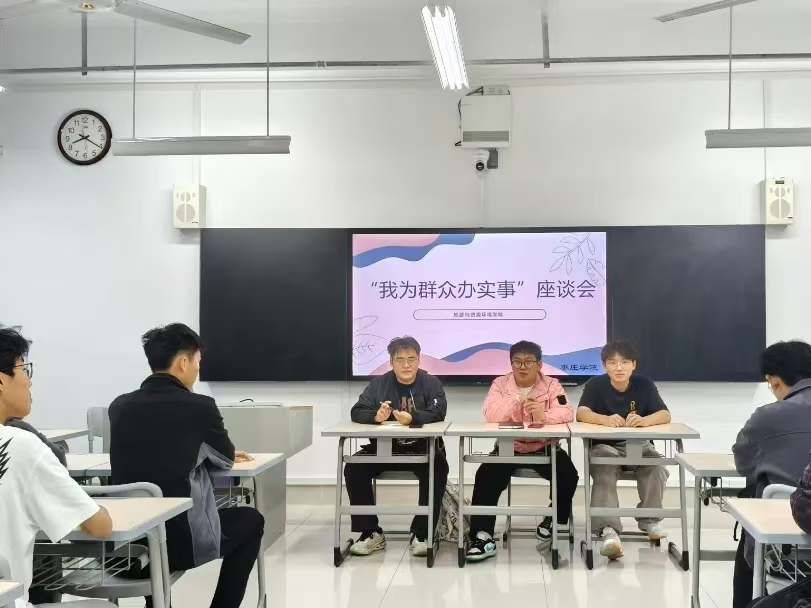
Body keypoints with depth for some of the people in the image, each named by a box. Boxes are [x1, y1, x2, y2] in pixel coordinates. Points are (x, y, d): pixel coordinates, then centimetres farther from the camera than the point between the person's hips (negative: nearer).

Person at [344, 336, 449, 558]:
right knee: (353, 468, -22)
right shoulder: (379, 383, 6)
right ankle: (371, 532, -10)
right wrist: (376, 416, -28)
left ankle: (421, 533, -19)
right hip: (384, 449, 2)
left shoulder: (431, 383, 0)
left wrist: (412, 418, -36)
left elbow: (439, 412, -17)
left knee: (438, 469, -33)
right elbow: (357, 412, -4)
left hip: (423, 449, -2)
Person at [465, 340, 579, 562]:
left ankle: (556, 519, 7)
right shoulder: (500, 384, -2)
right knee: (485, 477, -24)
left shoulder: (552, 385, -2)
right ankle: (483, 536, -20)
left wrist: (544, 415, -40)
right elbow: (490, 415, -19)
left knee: (568, 474, -23)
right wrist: (517, 399, -33)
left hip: (544, 449, 0)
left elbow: (566, 413, -18)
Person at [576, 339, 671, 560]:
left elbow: (665, 415, -14)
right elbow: (581, 413, -23)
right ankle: (609, 529, -41)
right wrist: (606, 419, -44)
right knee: (604, 471, -34)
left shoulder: (644, 384, -3)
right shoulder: (595, 384, -7)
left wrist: (644, 420, -37)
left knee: (657, 466, -28)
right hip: (604, 445, -2)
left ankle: (649, 519, -9)